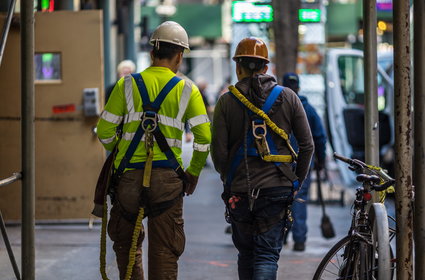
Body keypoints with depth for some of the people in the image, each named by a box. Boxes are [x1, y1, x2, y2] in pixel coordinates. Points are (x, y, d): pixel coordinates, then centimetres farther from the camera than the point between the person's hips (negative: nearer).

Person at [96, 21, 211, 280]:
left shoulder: (127, 85, 4)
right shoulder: (187, 90, 3)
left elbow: (105, 132, 2)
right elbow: (205, 138, -3)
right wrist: (193, 173, 12)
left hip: (129, 176, 1)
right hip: (167, 179, 0)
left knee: (127, 242, 18)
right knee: (164, 250, 5)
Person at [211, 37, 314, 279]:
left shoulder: (227, 101, -1)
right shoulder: (288, 97, 3)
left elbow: (218, 152, -4)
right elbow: (307, 146, 2)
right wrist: (297, 182, 13)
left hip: (240, 193, 0)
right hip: (277, 190, 0)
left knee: (246, 254, 16)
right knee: (268, 255, -1)